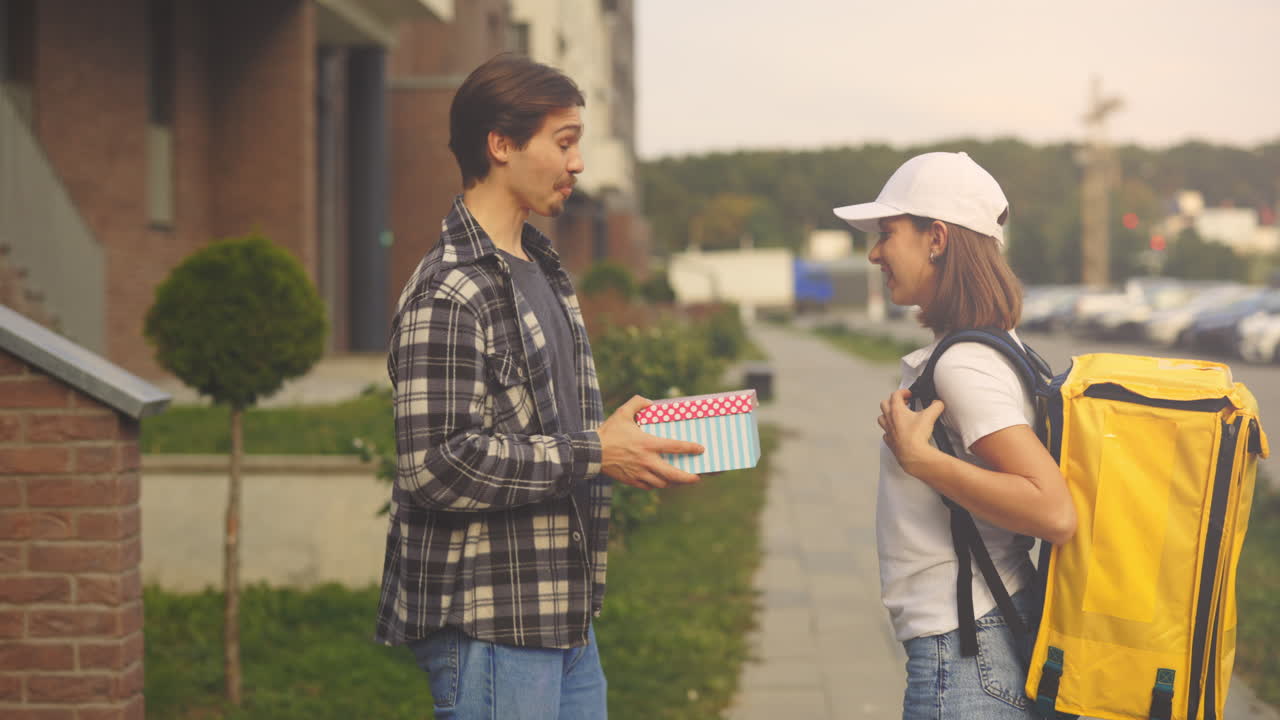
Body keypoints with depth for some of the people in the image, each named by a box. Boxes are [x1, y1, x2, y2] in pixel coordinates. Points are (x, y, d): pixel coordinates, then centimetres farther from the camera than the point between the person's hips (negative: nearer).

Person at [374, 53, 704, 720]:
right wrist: (592, 455, -20)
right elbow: (436, 465, -23)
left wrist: (613, 432, 8)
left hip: (564, 615, 9)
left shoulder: (543, 271, 16)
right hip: (489, 629, -9)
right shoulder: (447, 295, -16)